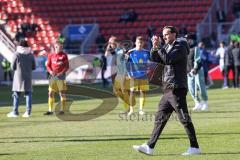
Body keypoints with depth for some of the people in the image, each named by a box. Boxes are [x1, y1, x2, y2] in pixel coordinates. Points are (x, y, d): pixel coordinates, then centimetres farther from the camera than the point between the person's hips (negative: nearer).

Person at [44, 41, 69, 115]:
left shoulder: (64, 55, 0)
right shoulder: (51, 55, 6)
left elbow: (67, 66, -2)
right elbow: (48, 65, 8)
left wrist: (61, 73, -15)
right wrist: (50, 71, -12)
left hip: (61, 76, -3)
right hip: (52, 76, 3)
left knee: (62, 93, -1)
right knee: (51, 93, 2)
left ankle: (62, 110, 5)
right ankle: (50, 110, 8)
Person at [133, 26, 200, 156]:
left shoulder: (180, 47, -8)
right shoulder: (167, 47, 18)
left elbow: (167, 60, -21)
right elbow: (155, 58, 12)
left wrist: (158, 48, -12)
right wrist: (154, 47, -3)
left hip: (177, 89, -9)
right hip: (168, 90, 9)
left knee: (184, 118, -8)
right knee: (160, 118, 10)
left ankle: (195, 147, -6)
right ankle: (150, 147, 13)